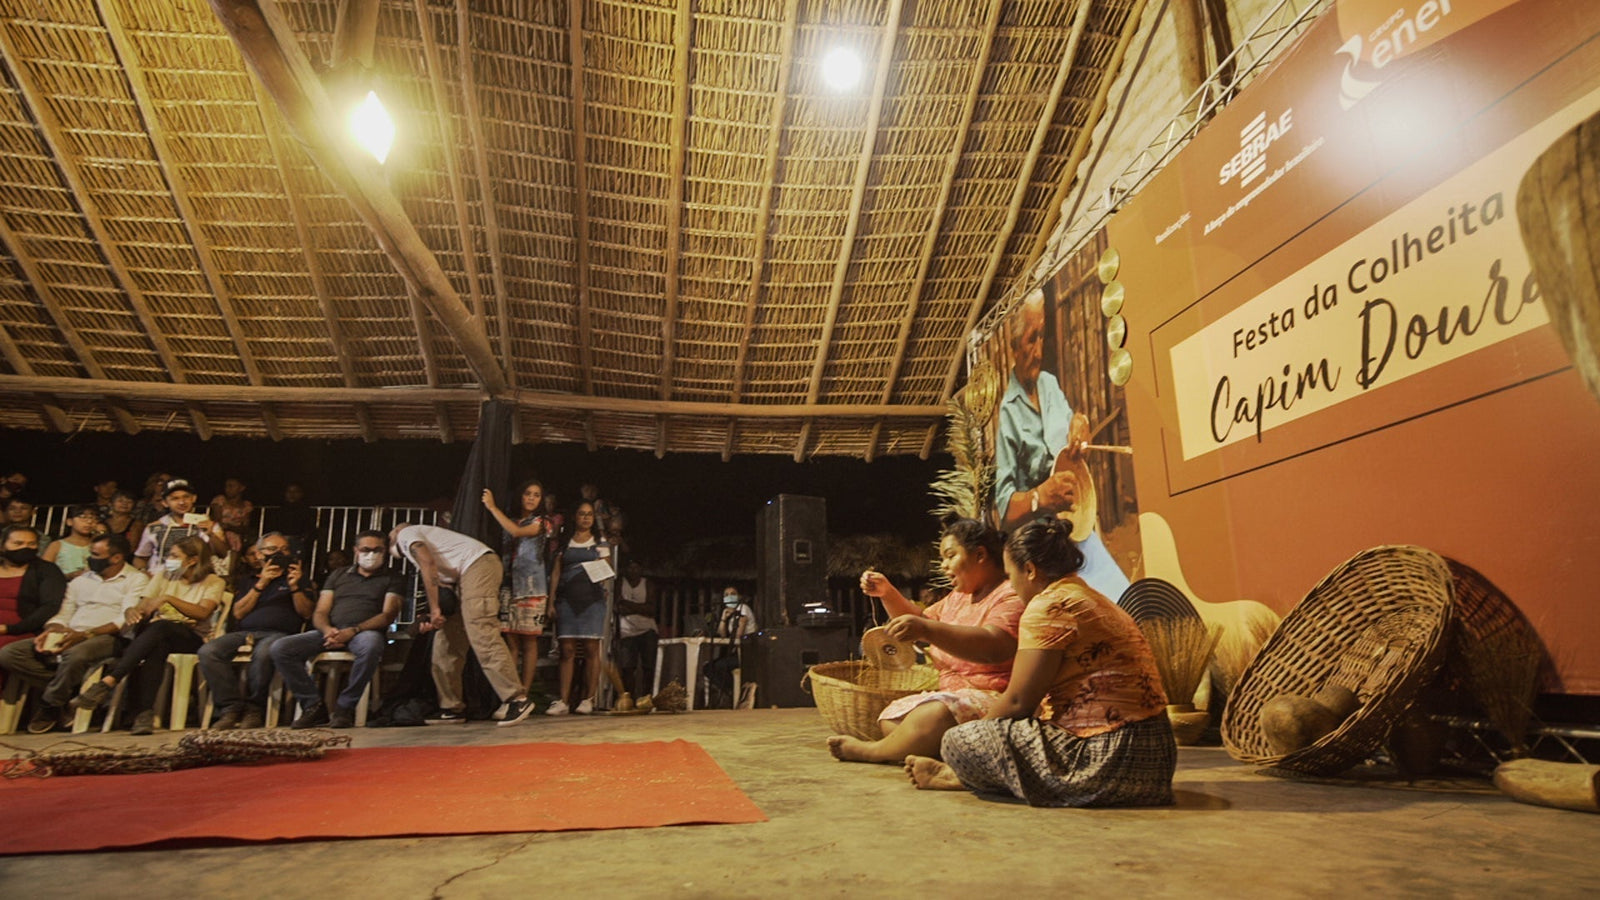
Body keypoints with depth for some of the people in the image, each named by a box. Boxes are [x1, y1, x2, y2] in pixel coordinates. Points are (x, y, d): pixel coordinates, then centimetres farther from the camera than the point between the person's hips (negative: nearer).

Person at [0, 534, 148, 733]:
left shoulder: (137, 580, 3)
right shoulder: (80, 581, 25)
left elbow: (128, 619, -10)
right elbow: (63, 615, 19)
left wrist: (86, 635, -21)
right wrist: (50, 632, -5)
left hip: (105, 637, -7)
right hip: (68, 637, 7)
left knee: (76, 654, -38)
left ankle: (50, 707, -11)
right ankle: (68, 691, -9)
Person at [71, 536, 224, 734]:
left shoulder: (213, 582, 4)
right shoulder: (163, 575, 18)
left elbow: (202, 613, -14)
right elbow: (141, 607, 7)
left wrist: (168, 598, -22)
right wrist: (133, 612, -17)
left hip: (192, 637, -3)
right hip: (157, 637, 3)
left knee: (159, 627, -37)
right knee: (157, 647, -37)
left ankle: (107, 682, -42)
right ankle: (145, 714, -44)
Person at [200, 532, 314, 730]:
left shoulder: (298, 578, 21)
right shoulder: (246, 579, 26)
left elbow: (306, 613, 10)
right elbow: (238, 613, 10)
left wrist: (295, 587, -5)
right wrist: (261, 584, 1)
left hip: (278, 633, -3)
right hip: (243, 632, 3)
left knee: (264, 653, -39)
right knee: (208, 651, -28)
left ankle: (254, 709, -21)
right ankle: (231, 707, -22)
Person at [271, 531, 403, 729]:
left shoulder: (392, 578, 12)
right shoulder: (338, 575, 24)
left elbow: (388, 615, -2)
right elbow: (320, 613, 15)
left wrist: (352, 631, -16)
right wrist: (327, 630, -10)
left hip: (365, 632, -4)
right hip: (330, 632, 4)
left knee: (371, 645, -40)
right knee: (280, 649, -19)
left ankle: (345, 706, -22)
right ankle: (313, 705, -10)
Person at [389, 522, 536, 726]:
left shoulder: (406, 534, 9)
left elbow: (428, 565, -10)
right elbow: (443, 585, 19)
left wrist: (434, 609, -11)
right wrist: (433, 617, 4)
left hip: (478, 564, -10)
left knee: (481, 635, -20)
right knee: (447, 639, 11)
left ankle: (517, 699, -24)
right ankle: (452, 708, 15)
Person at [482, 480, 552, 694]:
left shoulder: (540, 523, 5)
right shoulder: (511, 521, 19)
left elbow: (517, 532, -13)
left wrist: (492, 507, -6)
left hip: (532, 589, -4)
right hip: (511, 586, 4)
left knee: (529, 641, -4)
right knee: (510, 640, -3)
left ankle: (524, 692, -3)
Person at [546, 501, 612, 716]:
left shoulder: (600, 541, 14)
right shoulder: (564, 542, 15)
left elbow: (607, 570, 12)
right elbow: (556, 572, 11)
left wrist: (606, 587, -8)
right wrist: (551, 600, 2)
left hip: (592, 597, -1)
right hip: (567, 598, 1)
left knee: (591, 649, -4)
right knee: (567, 649, -3)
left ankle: (588, 699, 0)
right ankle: (563, 701, -3)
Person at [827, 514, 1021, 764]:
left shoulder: (1012, 596, -11)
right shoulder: (958, 597, 22)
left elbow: (992, 647, -28)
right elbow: (922, 621, 32)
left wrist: (927, 630, -38)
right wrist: (887, 593, 15)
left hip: (993, 698, -10)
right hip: (952, 695, 10)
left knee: (934, 714, -33)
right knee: (891, 718, -7)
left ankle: (871, 750, -12)